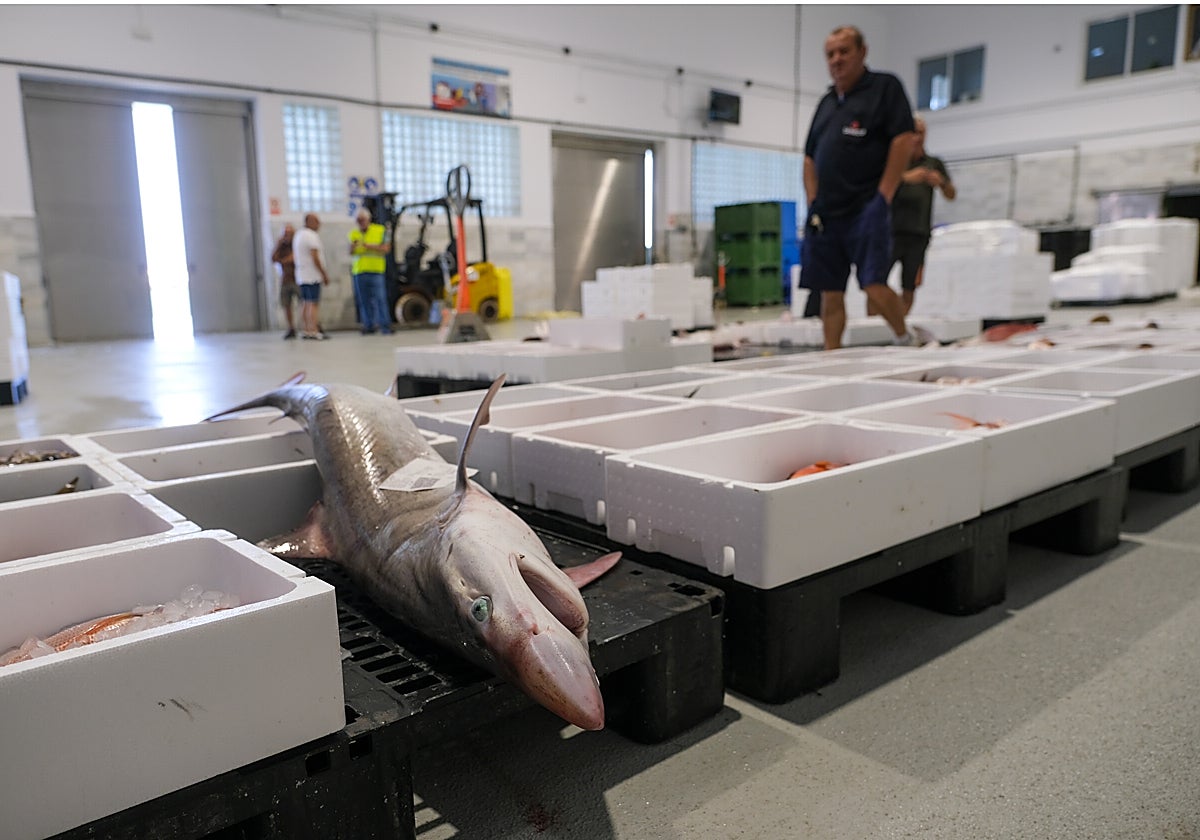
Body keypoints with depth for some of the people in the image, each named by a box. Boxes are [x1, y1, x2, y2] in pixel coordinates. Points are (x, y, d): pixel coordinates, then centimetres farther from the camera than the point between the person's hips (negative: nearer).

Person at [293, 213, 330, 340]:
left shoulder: (297, 235, 18)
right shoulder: (312, 236, -12)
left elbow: (294, 256, 20)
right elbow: (315, 258, -17)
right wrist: (324, 274, -11)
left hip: (300, 276, 9)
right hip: (312, 276, -9)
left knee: (305, 303, 10)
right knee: (314, 303, -9)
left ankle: (305, 330, 11)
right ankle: (313, 331, -12)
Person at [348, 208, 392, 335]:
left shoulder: (380, 231, 5)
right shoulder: (353, 234, 13)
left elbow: (385, 249, -3)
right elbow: (350, 253, 5)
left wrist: (370, 246, -16)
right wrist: (353, 247, -17)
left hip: (375, 271, -3)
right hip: (359, 271, 4)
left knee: (380, 299, -9)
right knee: (364, 301, 5)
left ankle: (385, 326, -8)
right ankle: (369, 325, 12)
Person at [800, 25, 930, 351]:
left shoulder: (885, 87, 3)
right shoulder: (826, 102, 21)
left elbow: (904, 139, -6)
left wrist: (883, 197, -13)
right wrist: (813, 204, 8)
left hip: (866, 210, -6)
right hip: (825, 214, 6)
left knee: (874, 285, -12)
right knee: (830, 293, 4)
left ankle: (906, 338, 12)